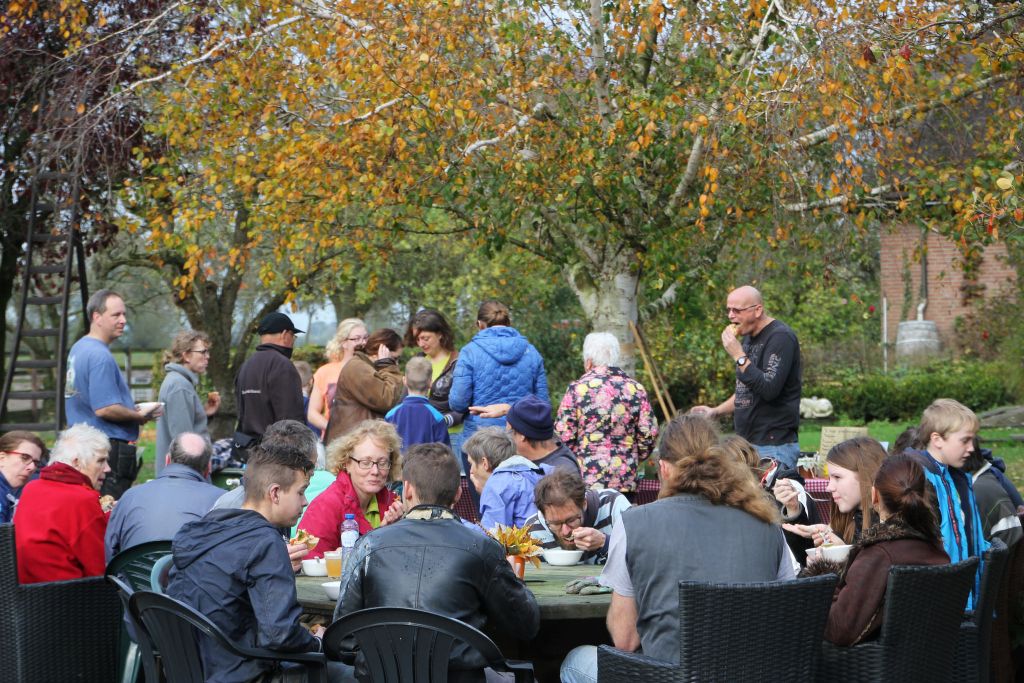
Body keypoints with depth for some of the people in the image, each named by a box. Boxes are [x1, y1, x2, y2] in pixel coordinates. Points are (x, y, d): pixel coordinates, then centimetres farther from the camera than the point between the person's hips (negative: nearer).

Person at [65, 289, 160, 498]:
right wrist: (140, 416, -10)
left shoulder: (79, 348, 15)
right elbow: (104, 409, -24)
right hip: (110, 449, -11)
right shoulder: (100, 356, -18)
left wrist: (131, 409, 15)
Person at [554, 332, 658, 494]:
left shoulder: (577, 389, -5)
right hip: (626, 481, 3)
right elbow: (649, 435, 3)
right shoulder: (636, 388, 4)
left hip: (584, 481, -3)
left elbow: (563, 436, -5)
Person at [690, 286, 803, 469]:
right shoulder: (749, 338, 17)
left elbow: (769, 390, -24)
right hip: (748, 443, 9)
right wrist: (715, 411, 14)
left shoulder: (781, 337, -12)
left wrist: (739, 355, -19)